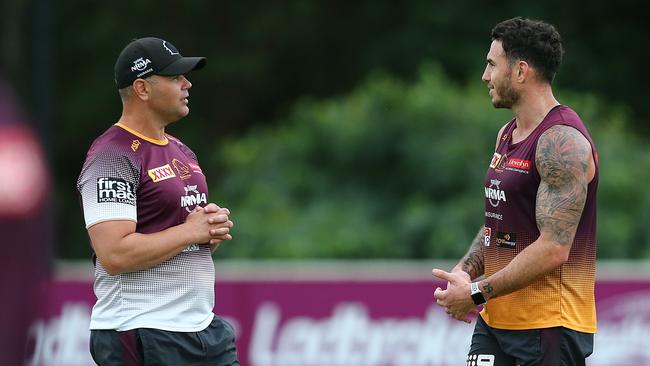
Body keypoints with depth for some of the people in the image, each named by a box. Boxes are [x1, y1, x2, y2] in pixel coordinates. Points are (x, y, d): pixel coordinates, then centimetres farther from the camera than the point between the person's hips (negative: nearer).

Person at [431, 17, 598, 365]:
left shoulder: (562, 142, -16)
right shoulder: (507, 135, 14)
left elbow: (553, 249, -22)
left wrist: (477, 293, -18)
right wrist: (464, 272, 2)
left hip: (549, 326, -9)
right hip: (495, 320, 9)